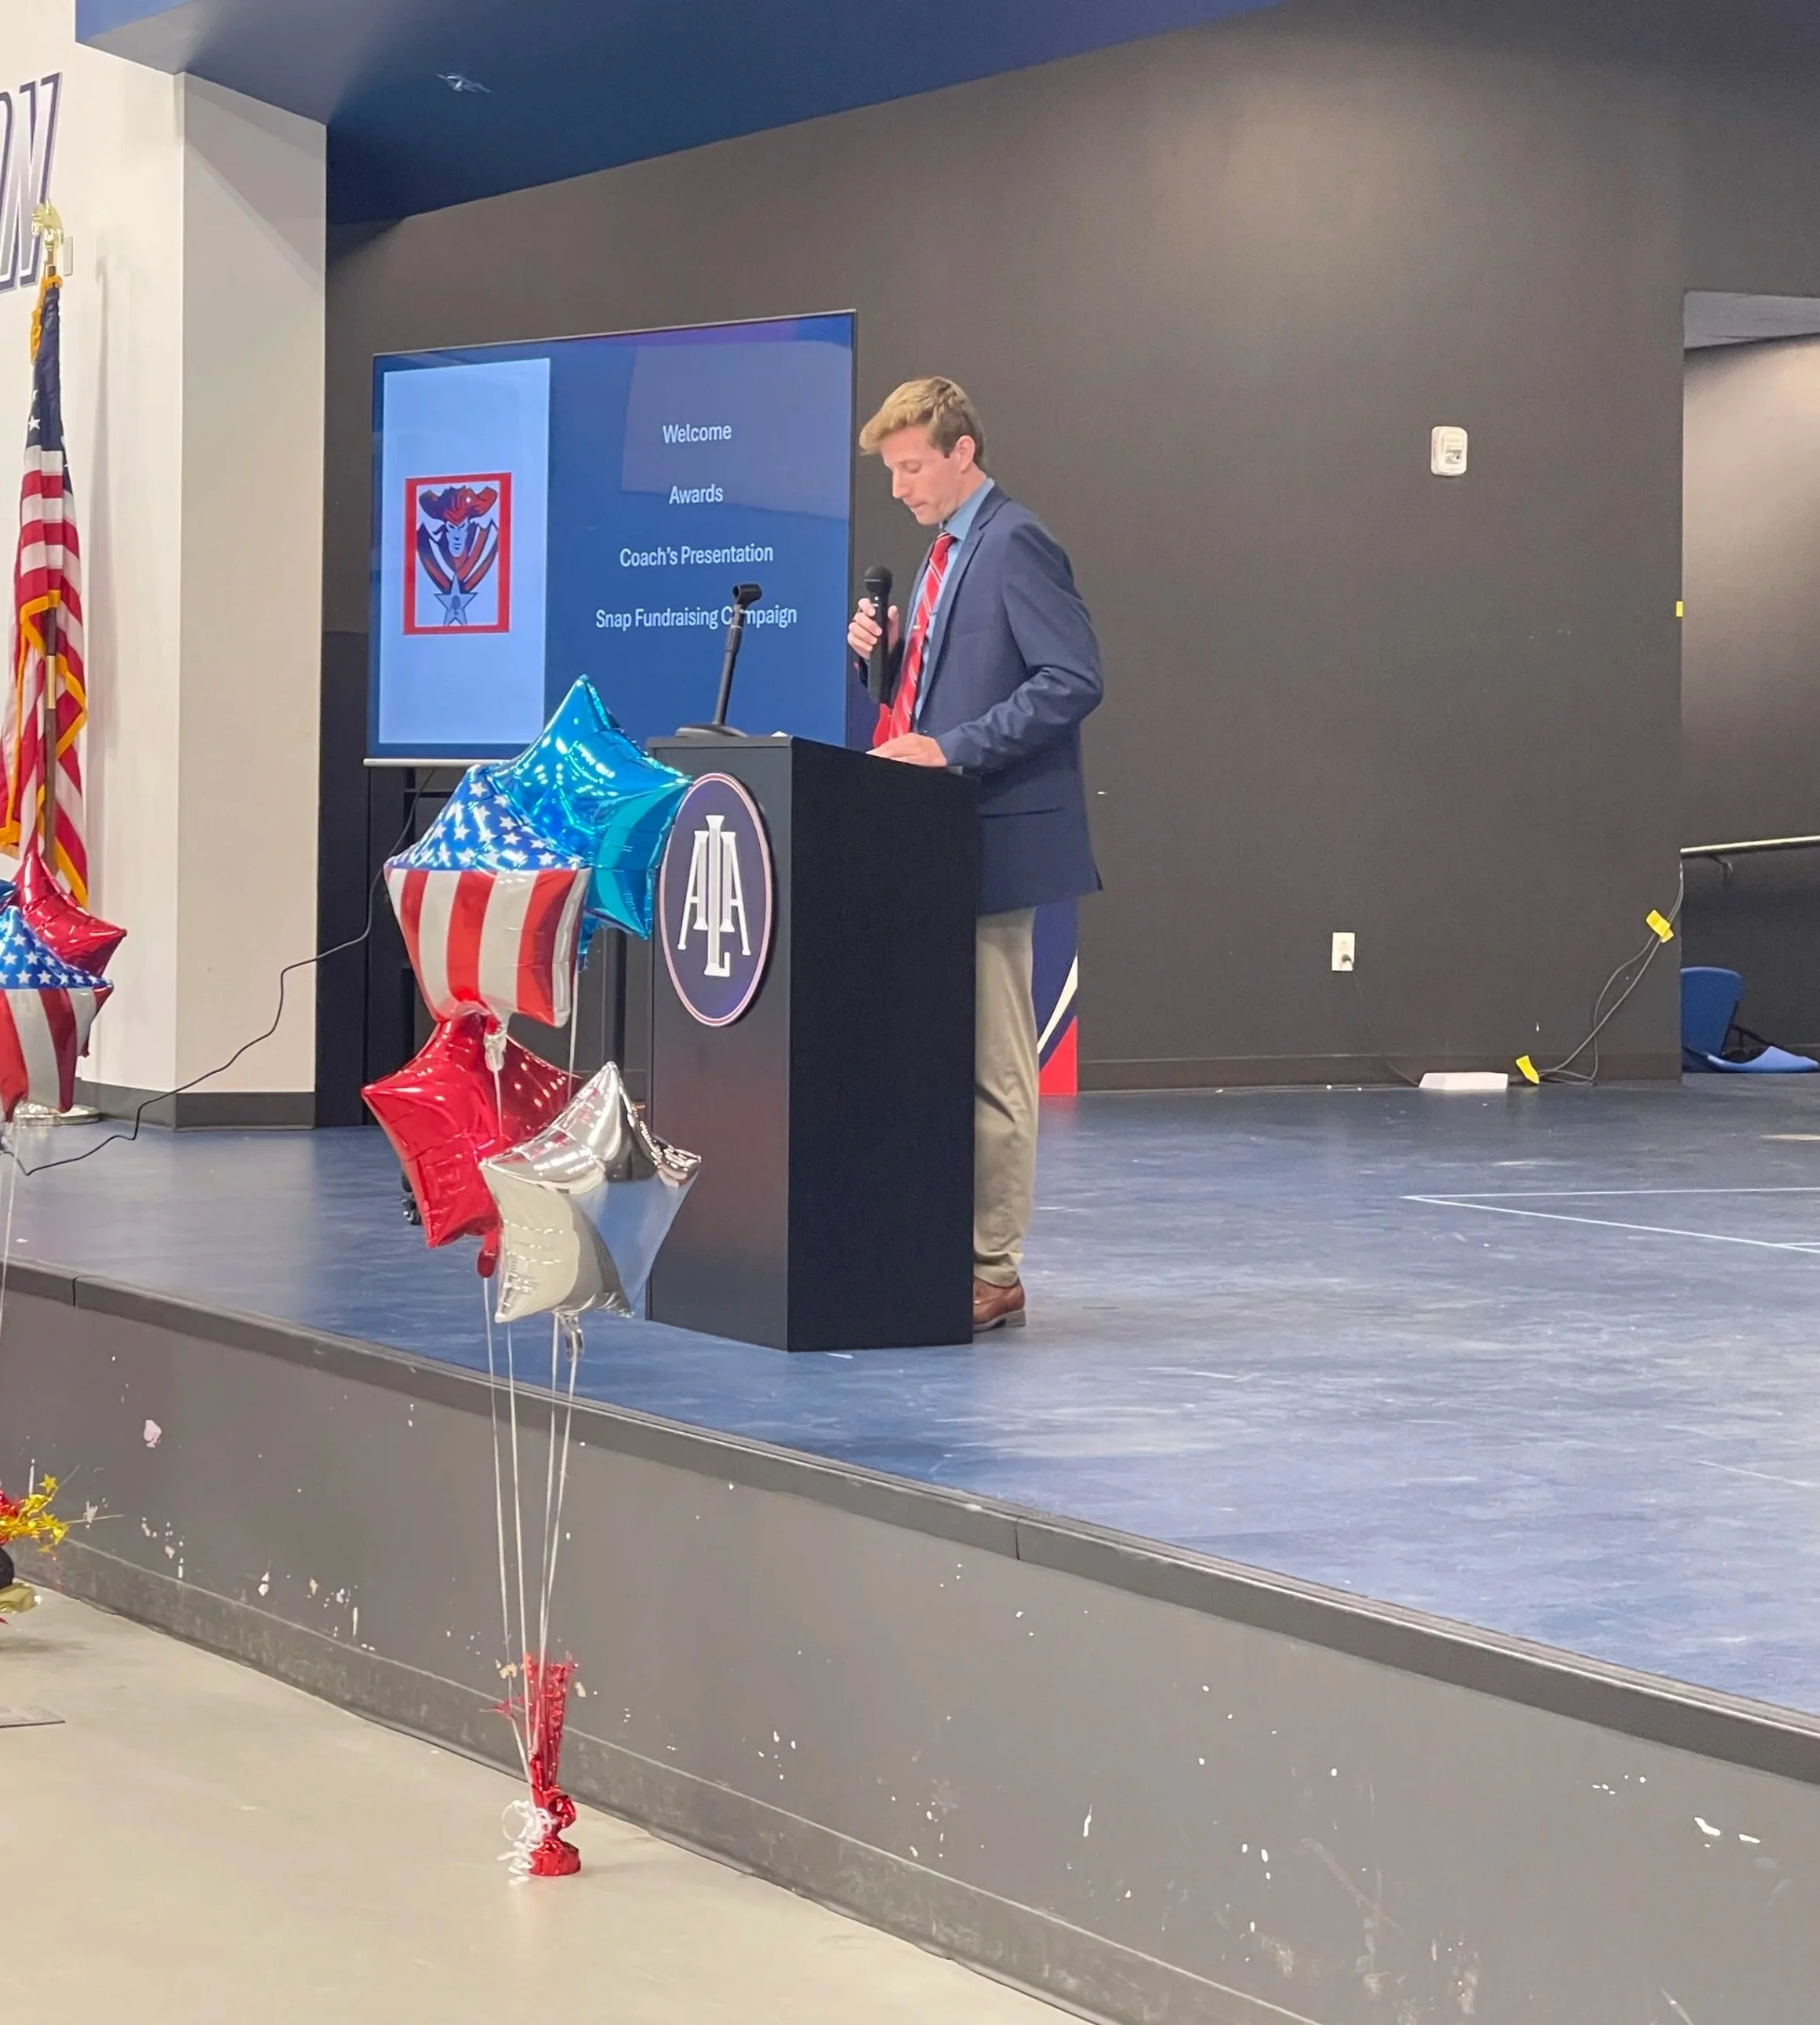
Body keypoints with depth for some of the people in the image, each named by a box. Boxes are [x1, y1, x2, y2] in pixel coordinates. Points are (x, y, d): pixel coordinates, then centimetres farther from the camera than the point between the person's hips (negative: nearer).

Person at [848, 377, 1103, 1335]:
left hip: (996, 837, -10)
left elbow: (1072, 680, -20)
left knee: (992, 1065, -6)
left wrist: (952, 748, -22)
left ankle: (994, 1272, -2)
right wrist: (878, 650, 4)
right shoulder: (946, 552, 19)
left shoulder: (1015, 546, -11)